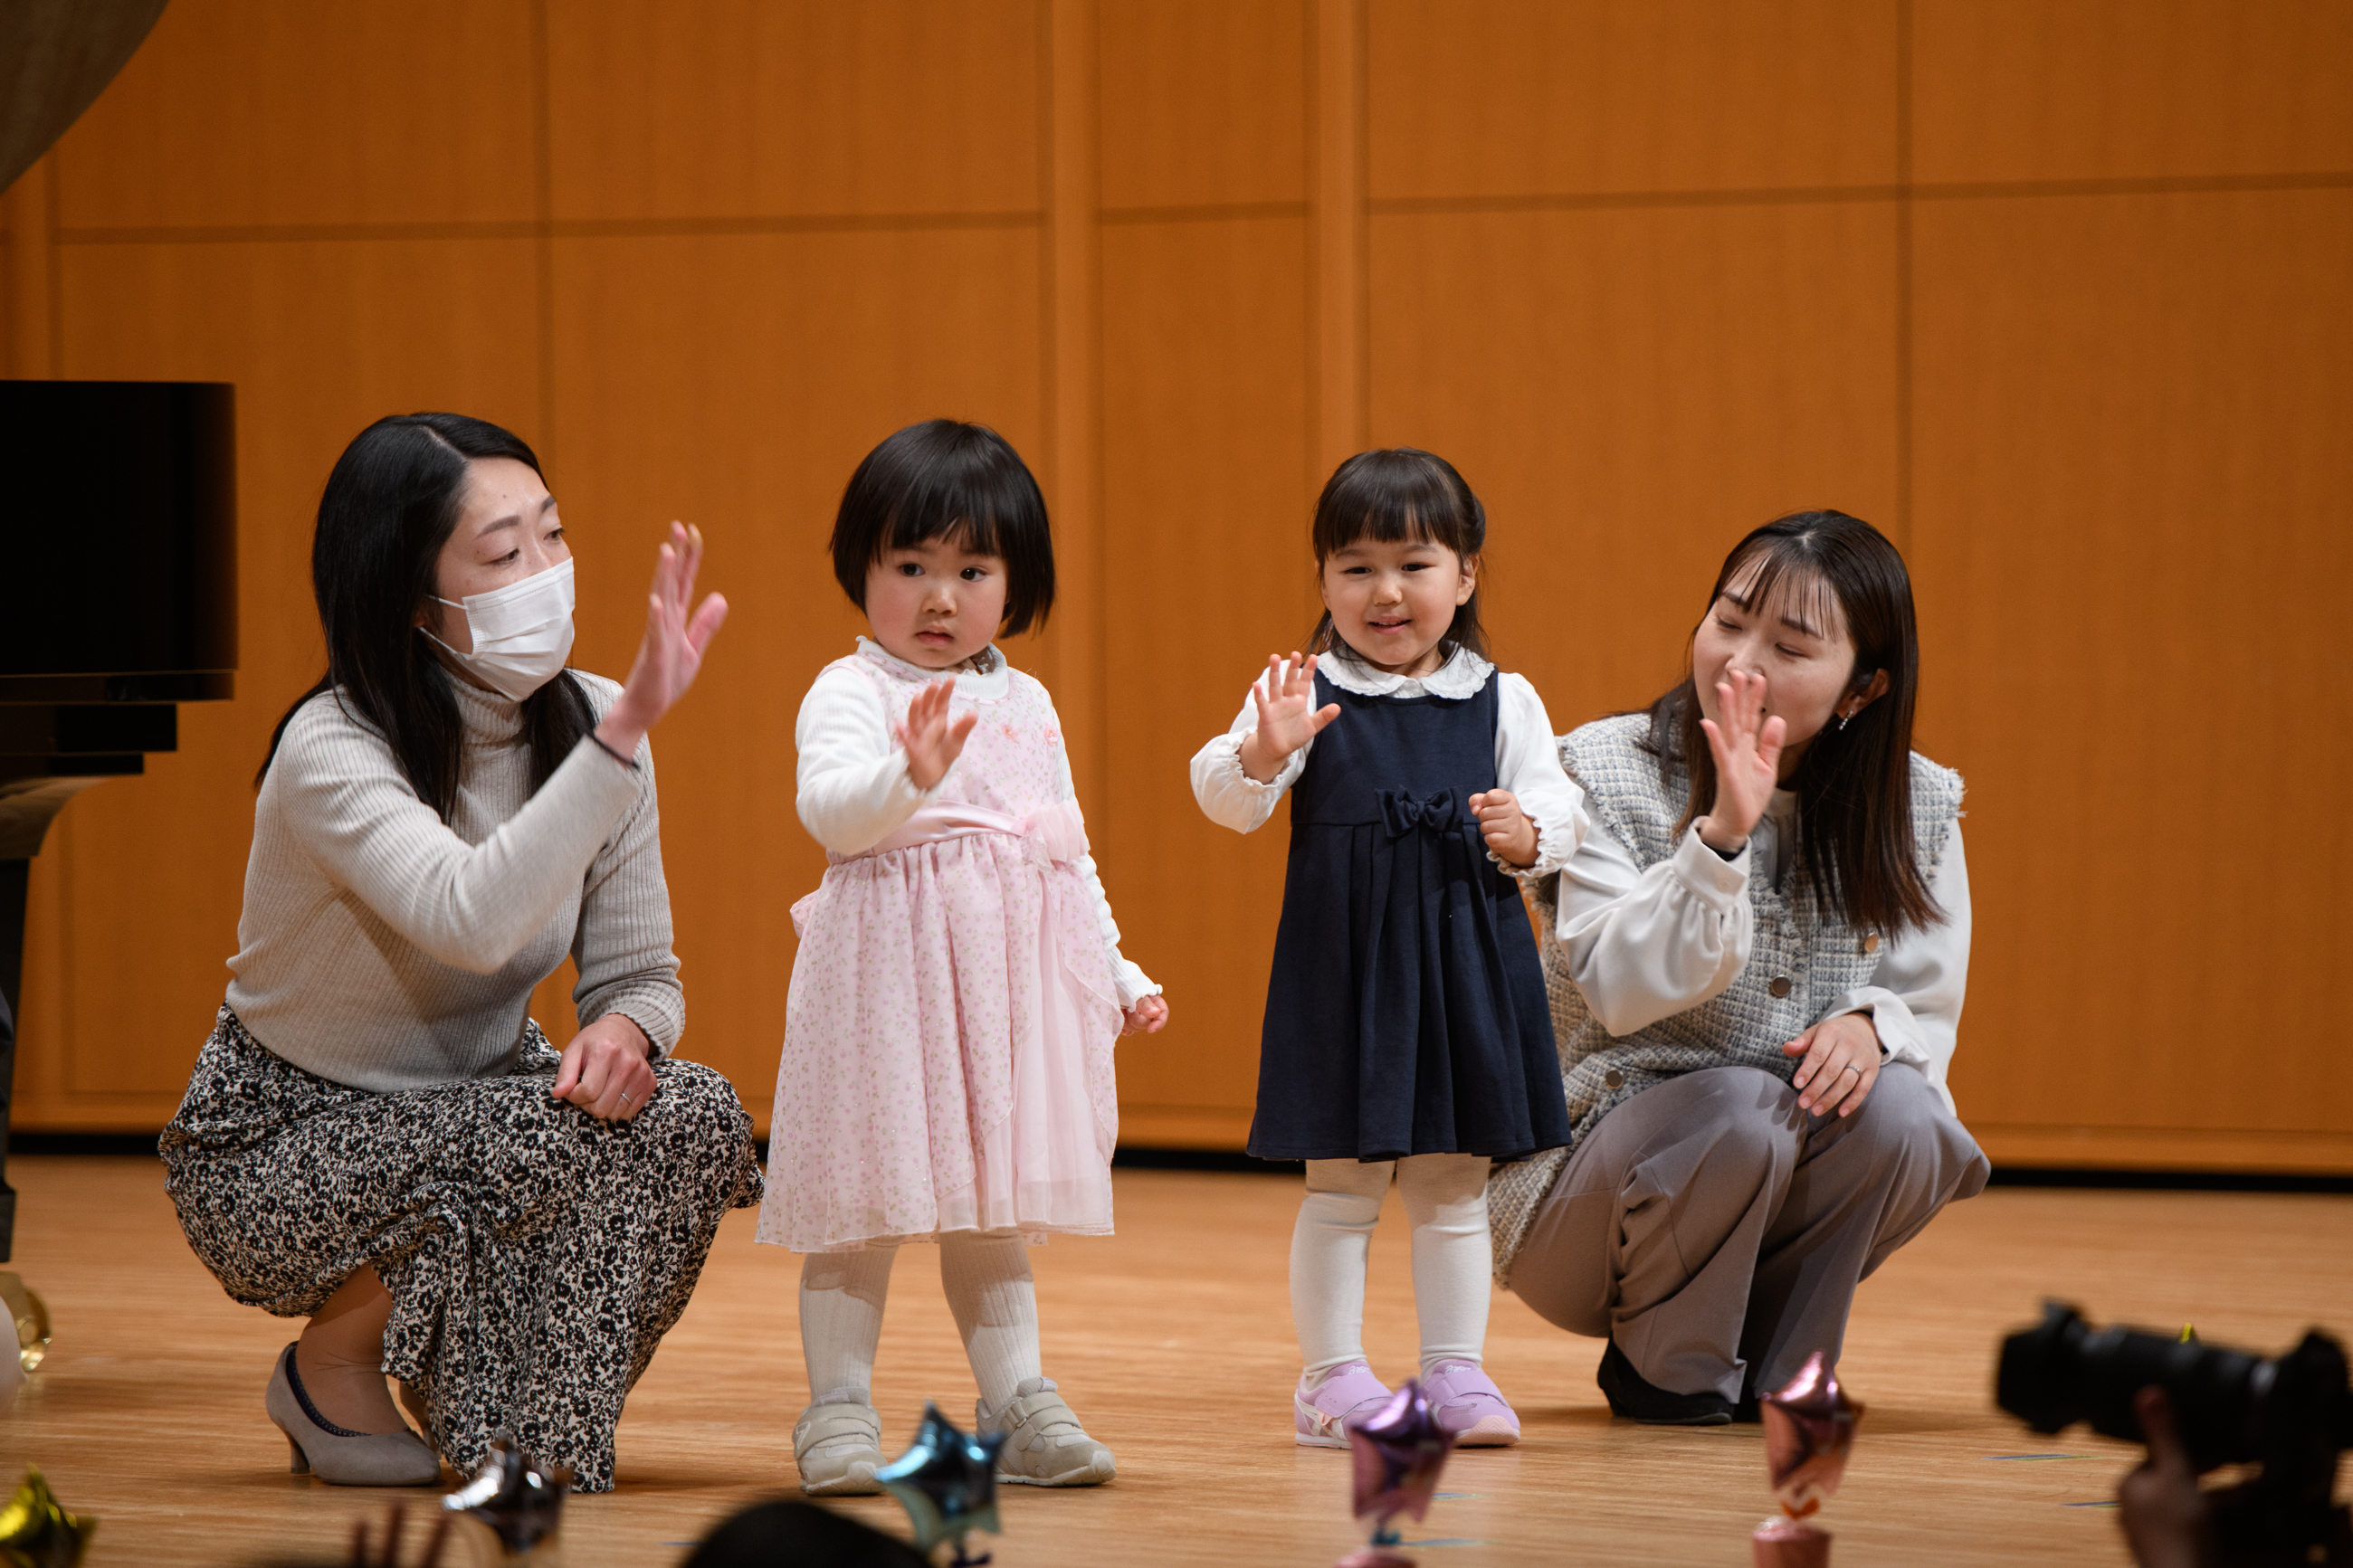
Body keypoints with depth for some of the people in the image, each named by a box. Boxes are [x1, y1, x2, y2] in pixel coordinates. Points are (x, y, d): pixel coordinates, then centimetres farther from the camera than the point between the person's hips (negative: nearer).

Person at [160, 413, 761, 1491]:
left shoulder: (584, 724, -7)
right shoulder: (332, 754, -26)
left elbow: (637, 973, -1)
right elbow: (474, 918, -45)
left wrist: (627, 1029, -26)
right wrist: (626, 731, -48)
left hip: (479, 1109, 6)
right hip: (281, 1154, -6)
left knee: (693, 1118, -21)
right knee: (556, 1145, -31)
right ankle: (334, 1364, -5)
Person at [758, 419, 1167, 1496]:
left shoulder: (1027, 706, 15)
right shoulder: (851, 692, -4)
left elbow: (1071, 853, 22)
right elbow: (828, 809, -22)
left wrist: (1118, 973, 20)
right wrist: (908, 777, -40)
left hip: (1014, 971, 6)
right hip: (887, 969, -5)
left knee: (994, 1203, 12)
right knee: (869, 1200, -4)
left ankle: (1017, 1404, 15)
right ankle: (838, 1409, 2)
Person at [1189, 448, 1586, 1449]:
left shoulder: (1501, 702, 5)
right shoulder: (1305, 695, -2)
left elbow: (1560, 806, 5)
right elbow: (1225, 801, -11)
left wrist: (1527, 833, -17)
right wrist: (1263, 751, -30)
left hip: (1467, 963, 2)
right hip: (1342, 962, -2)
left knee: (1455, 1181, 9)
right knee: (1340, 1181, 2)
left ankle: (1455, 1369, 16)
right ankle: (1332, 1376, 10)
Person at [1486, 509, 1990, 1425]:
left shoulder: (1917, 809, -1)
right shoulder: (1606, 773, -11)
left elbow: (1928, 1012, 2)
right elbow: (1618, 991, -22)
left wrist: (1872, 1024, -22)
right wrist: (1722, 835, -35)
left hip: (1786, 1201, 3)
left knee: (1896, 1112, -27)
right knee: (1739, 1106, -34)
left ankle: (1774, 1369, -2)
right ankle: (1662, 1366, -5)